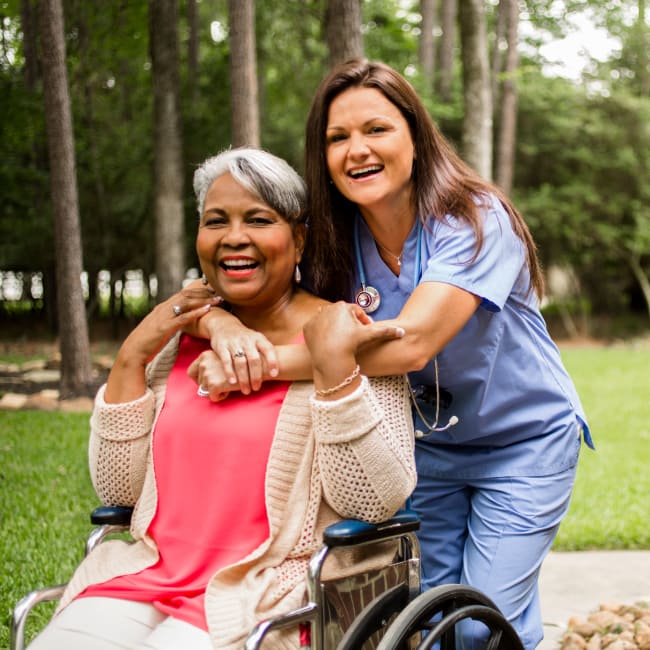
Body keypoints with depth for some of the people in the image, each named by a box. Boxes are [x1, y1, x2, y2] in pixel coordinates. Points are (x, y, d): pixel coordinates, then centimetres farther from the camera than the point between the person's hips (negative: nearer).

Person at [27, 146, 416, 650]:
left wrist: (334, 363, -20)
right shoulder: (181, 337, 12)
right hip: (148, 574, 5)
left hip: (267, 594, -4)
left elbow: (376, 504, -12)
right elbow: (116, 489, 10)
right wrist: (131, 358, 0)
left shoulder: (344, 338, -3)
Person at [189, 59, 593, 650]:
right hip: (430, 442, 5)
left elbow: (411, 341, -39)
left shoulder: (475, 220, -26)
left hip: (524, 440, -4)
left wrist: (266, 364, -44)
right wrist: (226, 325, -38)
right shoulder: (333, 240, -11)